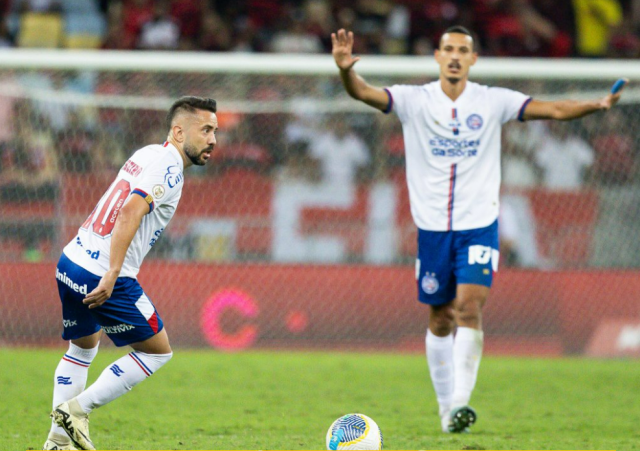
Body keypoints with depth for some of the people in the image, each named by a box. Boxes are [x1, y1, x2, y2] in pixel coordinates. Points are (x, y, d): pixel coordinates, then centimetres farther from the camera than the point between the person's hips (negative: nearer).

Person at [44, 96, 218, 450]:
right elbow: (130, 213, -25)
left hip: (70, 261, 9)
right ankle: (77, 409, 2)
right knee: (157, 351, 6)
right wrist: (111, 276, -29)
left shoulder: (147, 155, 16)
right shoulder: (168, 166, -12)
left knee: (83, 347, 28)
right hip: (102, 275, -9)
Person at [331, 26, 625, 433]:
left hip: (479, 224, -1)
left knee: (470, 308, -17)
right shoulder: (415, 100, -2)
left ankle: (461, 402, -22)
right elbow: (366, 93, -17)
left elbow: (553, 109, -4)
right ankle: (446, 407, 20)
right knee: (441, 320, 8)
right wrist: (346, 70, -39)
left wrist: (598, 105, -21)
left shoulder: (492, 102, 0)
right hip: (433, 227, 1)